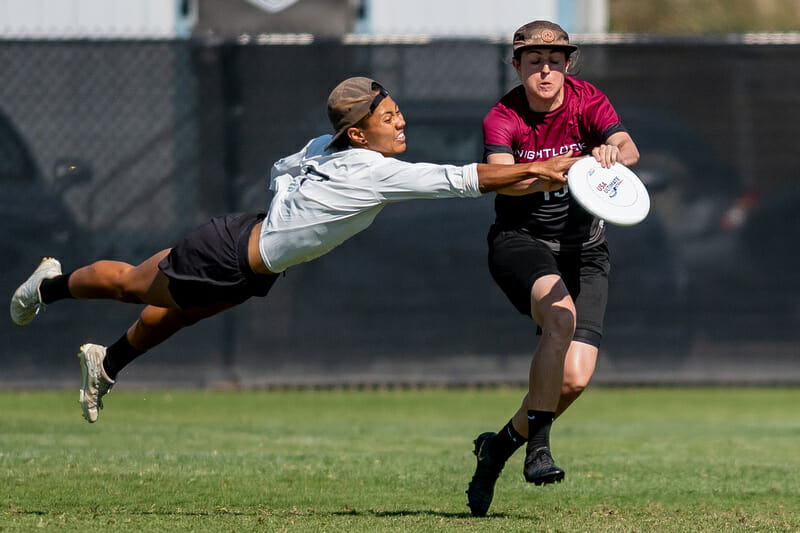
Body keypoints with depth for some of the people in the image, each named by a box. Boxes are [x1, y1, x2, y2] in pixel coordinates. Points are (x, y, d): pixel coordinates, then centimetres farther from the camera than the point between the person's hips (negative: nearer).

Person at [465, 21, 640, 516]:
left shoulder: (588, 102, -8)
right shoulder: (503, 118, -12)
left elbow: (629, 149, -27)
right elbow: (503, 179, -31)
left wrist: (612, 153, -52)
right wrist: (550, 176, -52)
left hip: (583, 247, 3)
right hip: (520, 239, -3)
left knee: (575, 378, -11)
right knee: (561, 313, -35)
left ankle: (502, 443, 15)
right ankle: (539, 448, -30)